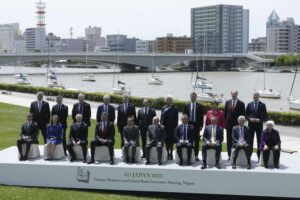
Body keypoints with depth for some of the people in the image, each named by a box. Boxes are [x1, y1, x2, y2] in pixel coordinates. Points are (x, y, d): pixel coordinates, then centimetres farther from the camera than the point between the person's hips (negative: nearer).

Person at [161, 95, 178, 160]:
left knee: (171, 142, 0)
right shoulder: (164, 108, 9)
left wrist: (175, 127, -7)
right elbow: (161, 117, 9)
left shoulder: (175, 109, 0)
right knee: (166, 141, 5)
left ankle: (171, 154, 7)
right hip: (165, 127, 3)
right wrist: (161, 125, -3)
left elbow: (176, 119, -1)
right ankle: (167, 154, 13)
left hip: (171, 128, -3)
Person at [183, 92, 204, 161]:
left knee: (196, 141, 1)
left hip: (196, 125, -1)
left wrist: (201, 125, -5)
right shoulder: (187, 106, 8)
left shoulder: (199, 106, 3)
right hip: (188, 124, 1)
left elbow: (201, 116, 2)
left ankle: (196, 155, 5)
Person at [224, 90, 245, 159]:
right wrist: (225, 122, 6)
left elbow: (243, 114, 2)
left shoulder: (241, 103, 0)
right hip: (229, 124, 3)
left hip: (237, 124, -3)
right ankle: (229, 155, 11)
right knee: (229, 140, 5)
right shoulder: (227, 102, 9)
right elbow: (225, 113, 12)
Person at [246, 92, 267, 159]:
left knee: (259, 141, 2)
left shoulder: (262, 105, 1)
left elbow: (265, 116, 1)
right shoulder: (249, 105, 7)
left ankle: (259, 156, 7)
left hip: (259, 125, -1)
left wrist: (259, 120, -15)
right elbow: (246, 114, 7)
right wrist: (250, 119, -11)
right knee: (250, 140, 3)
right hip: (251, 124, 1)